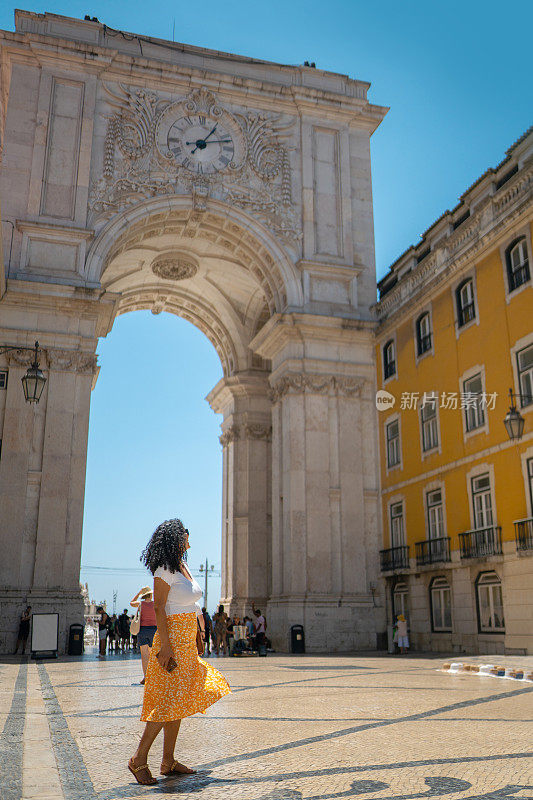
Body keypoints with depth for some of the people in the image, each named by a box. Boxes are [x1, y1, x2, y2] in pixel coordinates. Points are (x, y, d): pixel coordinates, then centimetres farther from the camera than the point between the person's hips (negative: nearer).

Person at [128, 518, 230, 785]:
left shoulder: (183, 567, 15)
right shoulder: (165, 570, -12)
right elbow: (159, 608, -17)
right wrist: (166, 644, -22)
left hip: (187, 642, 9)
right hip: (172, 637, -9)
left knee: (178, 701, 10)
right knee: (170, 700, -10)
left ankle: (168, 762, 16)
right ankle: (139, 759, -2)